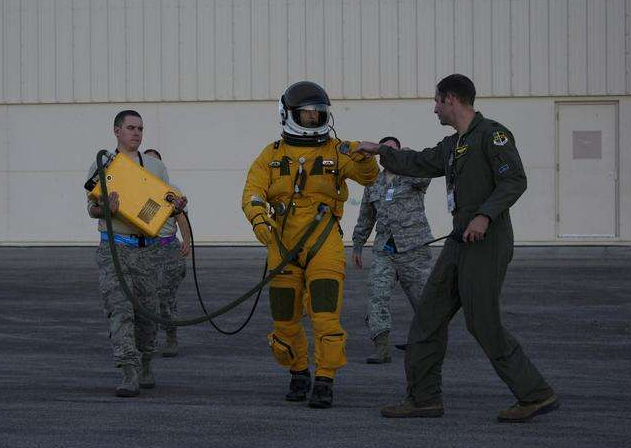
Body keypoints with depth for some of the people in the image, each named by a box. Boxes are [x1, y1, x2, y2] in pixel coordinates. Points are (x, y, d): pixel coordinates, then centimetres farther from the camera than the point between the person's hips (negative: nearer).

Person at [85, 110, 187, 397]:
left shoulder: (156, 167, 15)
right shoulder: (101, 166, 6)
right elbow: (92, 208, 1)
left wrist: (176, 207, -9)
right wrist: (107, 209, -22)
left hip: (148, 249, 3)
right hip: (114, 247, -3)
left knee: (147, 311, 7)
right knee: (119, 309, -15)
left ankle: (145, 366, 26)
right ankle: (129, 373, -21)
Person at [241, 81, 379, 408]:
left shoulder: (335, 151, 3)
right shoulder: (272, 155, 6)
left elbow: (369, 177, -8)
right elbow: (252, 193, -5)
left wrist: (361, 157, -29)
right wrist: (258, 219, -25)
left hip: (324, 245, -2)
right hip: (283, 245, 2)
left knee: (326, 317, -13)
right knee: (285, 320, 10)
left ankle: (324, 383, -5)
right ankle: (298, 374, 31)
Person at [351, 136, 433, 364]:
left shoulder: (412, 175, 1)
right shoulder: (374, 184, 14)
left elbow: (423, 178, -25)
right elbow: (365, 217, 25)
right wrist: (357, 246, 27)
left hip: (414, 250, -3)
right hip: (384, 252, 3)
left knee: (423, 298, 5)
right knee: (377, 296, -16)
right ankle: (382, 348, -22)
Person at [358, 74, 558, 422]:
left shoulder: (492, 134, -9)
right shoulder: (453, 145, 18)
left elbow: (515, 180, -18)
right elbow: (420, 163, 32)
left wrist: (485, 214, -27)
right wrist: (381, 152, 38)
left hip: (486, 243, -10)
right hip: (461, 242, 10)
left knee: (484, 325, -10)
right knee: (429, 315, 9)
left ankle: (536, 395, -1)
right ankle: (423, 398, 14)